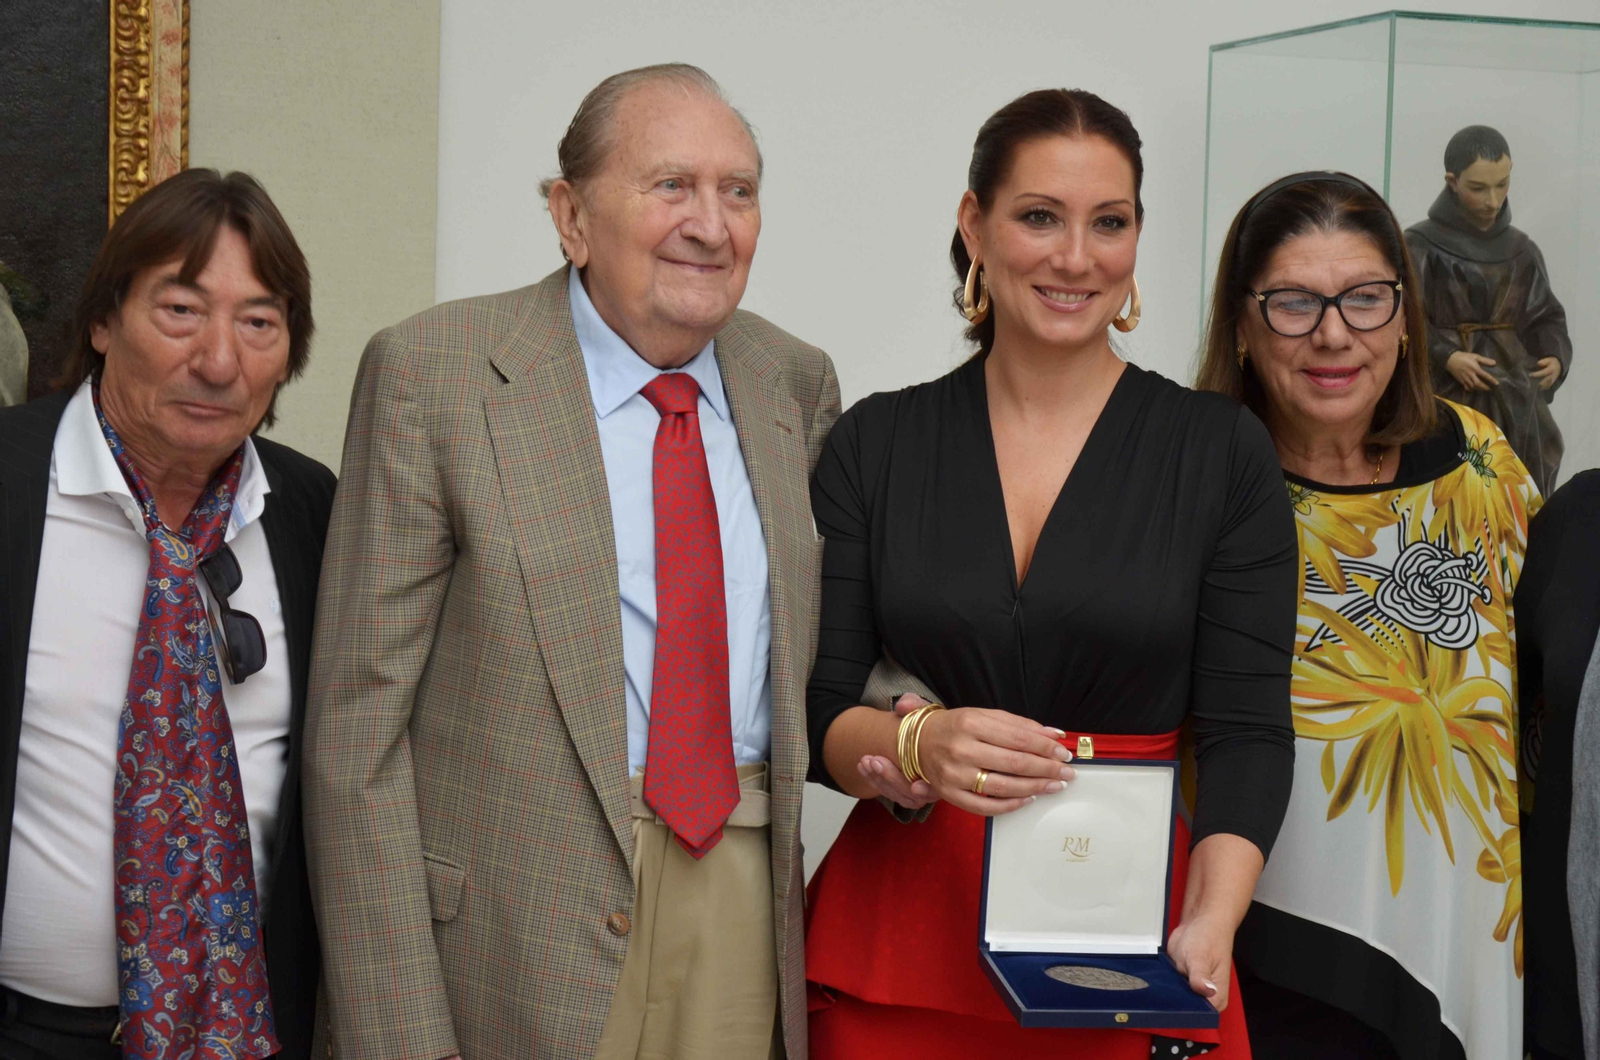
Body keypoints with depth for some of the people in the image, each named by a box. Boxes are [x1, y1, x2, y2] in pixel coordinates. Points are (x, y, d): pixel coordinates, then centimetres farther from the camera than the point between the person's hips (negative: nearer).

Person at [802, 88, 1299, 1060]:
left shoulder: (1222, 451, -1)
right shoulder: (874, 444, 2)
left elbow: (1247, 728, -4)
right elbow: (816, 707, 0)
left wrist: (1211, 923, -21)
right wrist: (915, 744, -21)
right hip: (900, 937, 1)